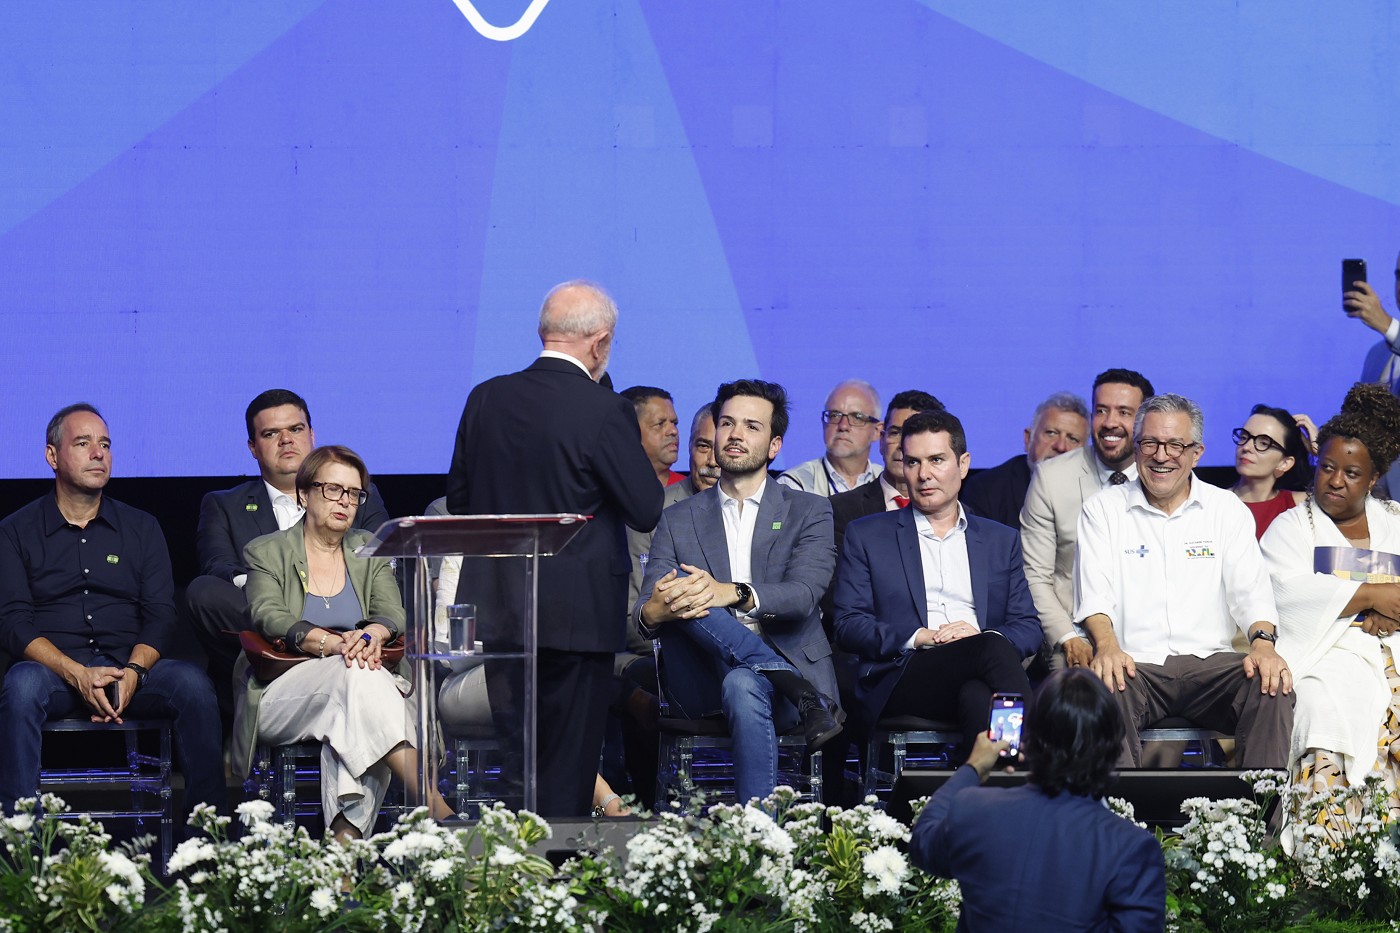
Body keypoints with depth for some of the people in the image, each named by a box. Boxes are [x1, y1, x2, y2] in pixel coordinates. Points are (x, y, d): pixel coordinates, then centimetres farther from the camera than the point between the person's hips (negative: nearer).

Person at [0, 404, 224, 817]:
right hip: (53, 671, -2)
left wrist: (133, 672, -13)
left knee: (192, 682, -27)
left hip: (130, 670, 2)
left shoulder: (141, 528, 17)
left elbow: (160, 614, 9)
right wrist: (77, 674, -17)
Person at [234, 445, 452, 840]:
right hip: (281, 696, -2)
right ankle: (436, 808, -48)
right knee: (355, 674, -35)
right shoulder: (266, 552, 8)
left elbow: (393, 614, 3)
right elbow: (270, 618, -10)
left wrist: (372, 635, -23)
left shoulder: (370, 552, 19)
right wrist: (333, 644, -28)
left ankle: (347, 834, -47)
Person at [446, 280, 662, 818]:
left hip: (497, 612, 5)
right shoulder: (605, 411, -14)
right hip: (579, 613, -5)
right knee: (567, 772, 1)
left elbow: (459, 498, 10)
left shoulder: (486, 400, 2)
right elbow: (647, 511, -11)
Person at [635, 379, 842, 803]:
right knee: (678, 591, -27)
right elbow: (644, 607, 3)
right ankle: (798, 690, -29)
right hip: (702, 682, 2)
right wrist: (652, 612, -25)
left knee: (744, 686, -39)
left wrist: (731, 594, -28)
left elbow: (803, 594, -8)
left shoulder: (809, 512, 11)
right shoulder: (678, 520, 17)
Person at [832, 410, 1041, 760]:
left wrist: (984, 635, -7)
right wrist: (918, 637, -9)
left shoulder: (1001, 540, 25)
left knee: (979, 698, -39)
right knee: (992, 650, -34)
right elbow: (848, 625, 7)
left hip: (973, 681, 2)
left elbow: (1029, 629, 17)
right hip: (902, 679, -2)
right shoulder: (867, 536, 18)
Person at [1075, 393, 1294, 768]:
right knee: (1102, 685, -36)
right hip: (1135, 664, -1)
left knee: (1271, 686, -28)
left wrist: (1263, 641, -19)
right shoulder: (1103, 510, 10)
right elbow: (1094, 594, -2)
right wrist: (1107, 645, -24)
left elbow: (1250, 589, 3)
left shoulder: (1227, 509, 13)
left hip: (1209, 662, 1)